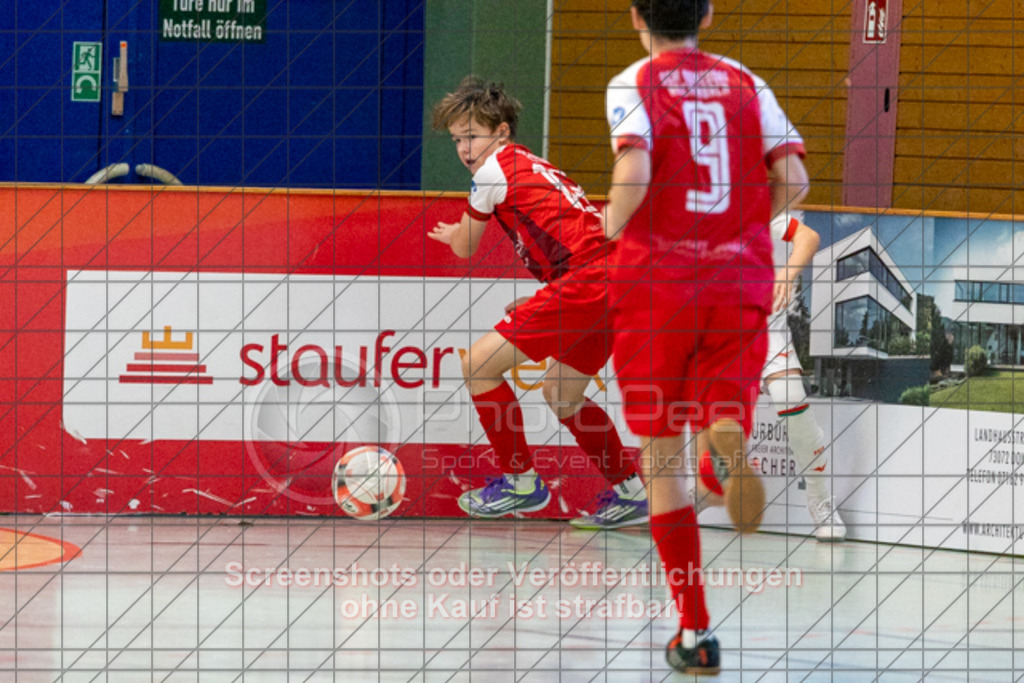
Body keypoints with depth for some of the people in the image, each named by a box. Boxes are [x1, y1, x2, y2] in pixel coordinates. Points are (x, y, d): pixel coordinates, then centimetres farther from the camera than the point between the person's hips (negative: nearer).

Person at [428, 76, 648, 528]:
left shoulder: (495, 169, -1)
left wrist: (450, 234, 32)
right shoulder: (530, 166, 25)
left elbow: (464, 249, 10)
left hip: (589, 281, -10)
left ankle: (520, 482, 2)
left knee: (478, 365, -6)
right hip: (615, 283, 10)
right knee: (560, 393, 25)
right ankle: (629, 494, 27)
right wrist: (536, 305, 23)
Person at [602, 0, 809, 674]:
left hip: (655, 280, -2)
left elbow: (634, 173, -20)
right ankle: (733, 440, -38)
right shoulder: (746, 83, 9)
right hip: (740, 279, 2)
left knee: (662, 457, 8)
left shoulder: (633, 85, -2)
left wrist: (612, 225, 0)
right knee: (723, 424, 3)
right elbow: (793, 178, -2)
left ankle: (696, 631, 4)